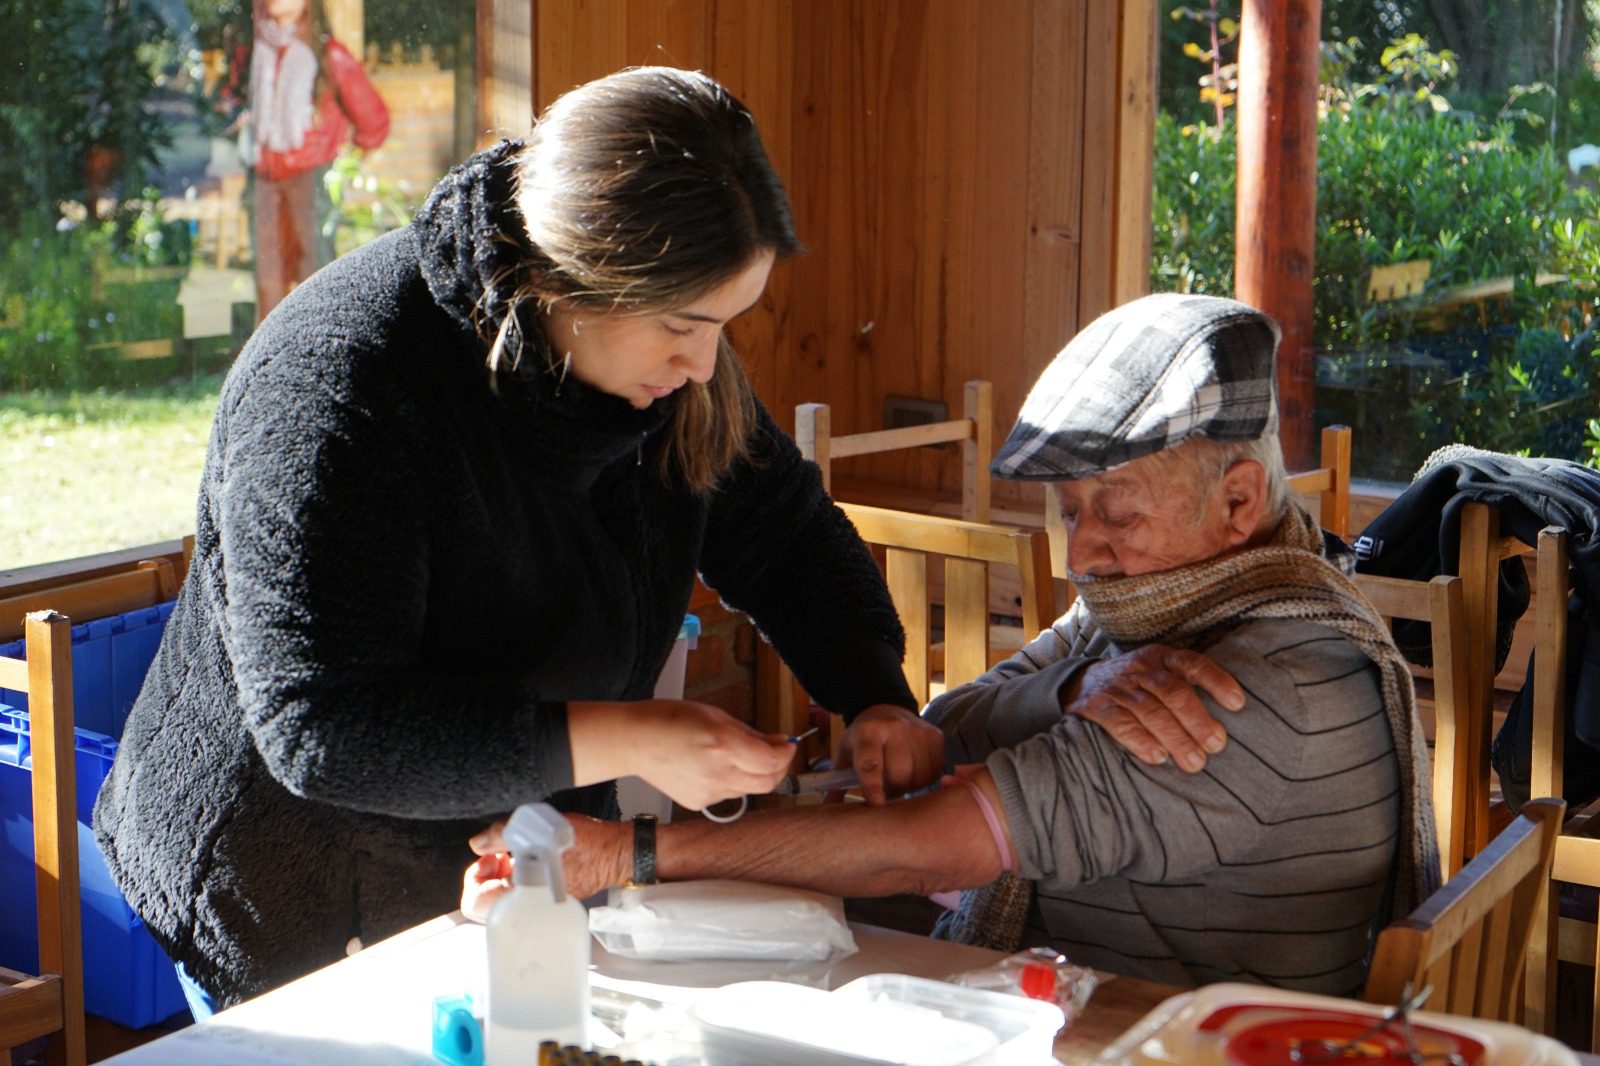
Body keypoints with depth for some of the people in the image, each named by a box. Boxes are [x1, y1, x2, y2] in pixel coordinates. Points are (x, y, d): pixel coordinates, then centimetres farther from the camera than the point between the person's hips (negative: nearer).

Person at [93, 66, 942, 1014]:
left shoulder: (669, 355, -7)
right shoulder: (336, 386, -30)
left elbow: (786, 536, 6)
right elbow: (321, 730, -32)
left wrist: (875, 698, -12)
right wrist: (626, 741, -35)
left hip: (530, 864, 6)